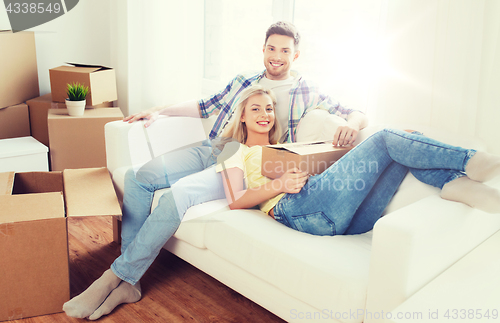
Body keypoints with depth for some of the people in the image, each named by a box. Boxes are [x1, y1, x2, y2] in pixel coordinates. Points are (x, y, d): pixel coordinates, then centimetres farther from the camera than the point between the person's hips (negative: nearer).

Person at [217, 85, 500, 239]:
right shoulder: (236, 153, 21)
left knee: (404, 149, -2)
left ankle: (455, 180, -25)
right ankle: (469, 161, -16)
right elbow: (235, 202, 3)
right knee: (385, 139, -13)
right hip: (297, 209, -7)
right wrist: (279, 184, -11)